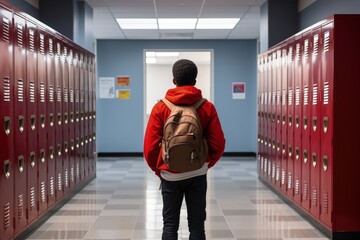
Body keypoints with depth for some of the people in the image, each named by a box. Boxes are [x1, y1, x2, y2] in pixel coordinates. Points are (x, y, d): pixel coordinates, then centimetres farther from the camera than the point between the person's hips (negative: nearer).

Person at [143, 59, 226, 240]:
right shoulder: (207, 107, -4)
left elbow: (150, 145, -8)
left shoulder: (160, 107, -6)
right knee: (197, 223, 8)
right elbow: (218, 144, -4)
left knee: (170, 223, 8)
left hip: (169, 175, 0)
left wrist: (157, 169, 9)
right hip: (197, 174, 1)